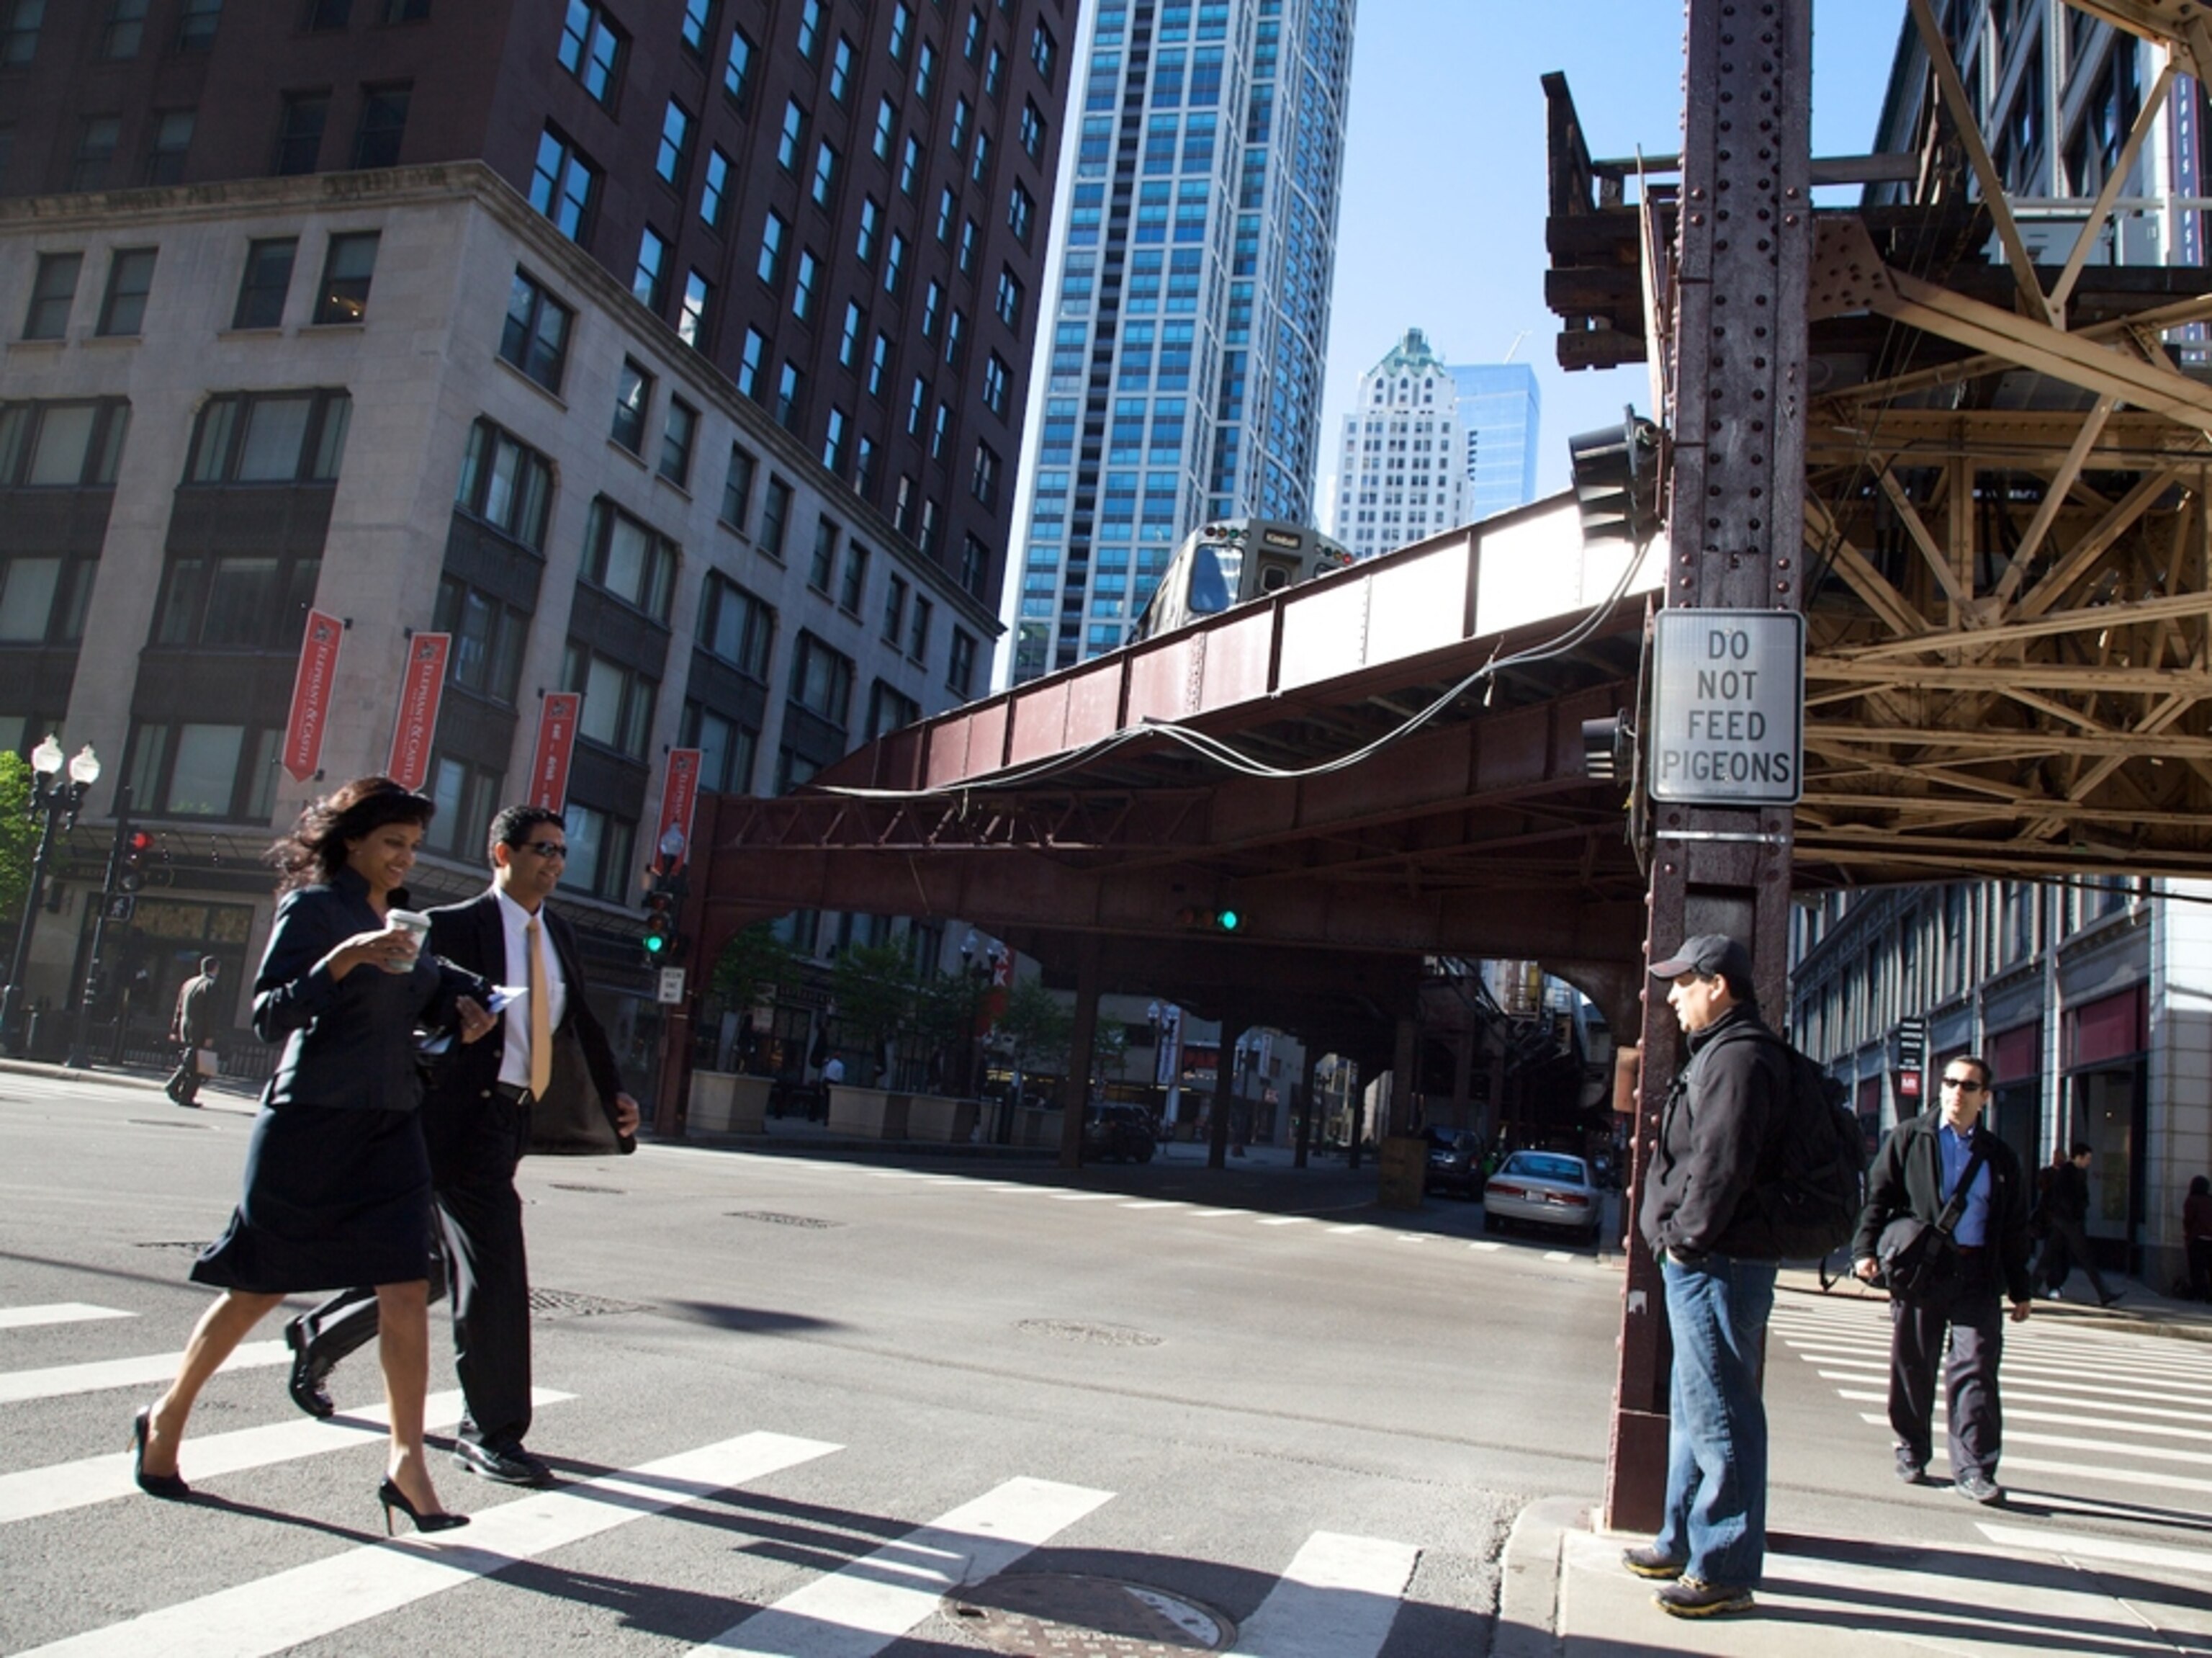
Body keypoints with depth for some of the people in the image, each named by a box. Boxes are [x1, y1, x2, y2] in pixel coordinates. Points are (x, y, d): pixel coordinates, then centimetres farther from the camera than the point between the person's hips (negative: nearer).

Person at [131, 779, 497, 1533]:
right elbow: (269, 1015, -16)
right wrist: (346, 957, -28)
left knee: (408, 1289, -4)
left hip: (390, 1129, 6)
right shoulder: (311, 909, -7)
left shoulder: (401, 923, 13)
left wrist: (462, 1004, 8)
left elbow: (424, 995, 29)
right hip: (310, 1124, -6)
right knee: (259, 1286, 7)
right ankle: (167, 1419, 31)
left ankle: (407, 1463, 1)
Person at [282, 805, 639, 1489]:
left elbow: (582, 1021, 19)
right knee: (495, 1272, -8)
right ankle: (491, 1432, 4)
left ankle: (317, 1335, 41)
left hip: (510, 1121, 8)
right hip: (463, 1116, -8)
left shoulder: (559, 937, 14)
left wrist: (615, 1093, 8)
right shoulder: (452, 927, -7)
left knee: (438, 1266, 18)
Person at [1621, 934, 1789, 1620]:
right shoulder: (1719, 1051, 18)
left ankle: (1726, 1569, 2)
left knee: (1719, 1415, -5)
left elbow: (1720, 1165, -24)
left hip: (1718, 1265, -11)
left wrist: (1684, 1238, -17)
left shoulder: (1739, 1057, -16)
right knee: (1693, 1409, 18)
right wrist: (1677, 1236, 16)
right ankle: (1684, 1542, 30)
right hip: (1702, 1262, 11)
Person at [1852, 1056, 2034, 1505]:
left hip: (1977, 1275, 1)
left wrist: (2020, 1289, 13)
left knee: (1975, 1368, -6)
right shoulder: (1908, 1138, 6)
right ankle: (1912, 1451, 21)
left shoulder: (2000, 1157, 12)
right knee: (1912, 1367, 6)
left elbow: (2015, 1229, 15)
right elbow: (1877, 1196, 1)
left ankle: (1973, 1467, -1)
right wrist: (1865, 1250, -11)